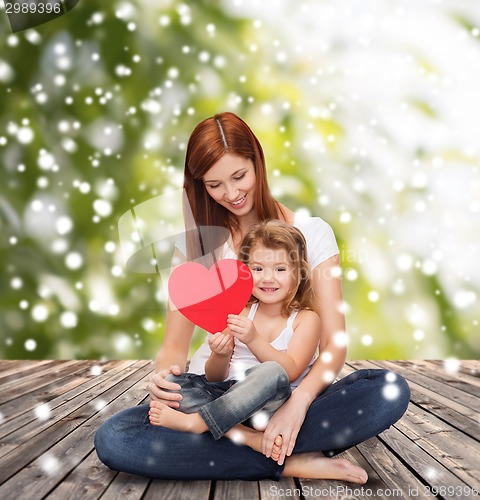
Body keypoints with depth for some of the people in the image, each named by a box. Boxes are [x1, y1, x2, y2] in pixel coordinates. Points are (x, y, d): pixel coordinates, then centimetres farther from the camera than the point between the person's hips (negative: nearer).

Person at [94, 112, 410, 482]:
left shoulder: (312, 233, 0)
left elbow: (335, 343, -7)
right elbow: (175, 344, 3)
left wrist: (298, 402, -26)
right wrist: (164, 376, -21)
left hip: (291, 394, -1)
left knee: (391, 391, -28)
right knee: (112, 440, -26)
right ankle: (290, 464, -21)